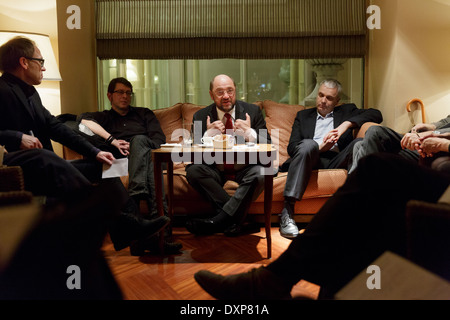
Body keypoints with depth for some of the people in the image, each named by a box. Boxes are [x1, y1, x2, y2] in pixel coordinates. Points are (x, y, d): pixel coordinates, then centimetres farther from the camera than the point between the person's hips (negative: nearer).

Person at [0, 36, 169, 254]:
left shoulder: (30, 92, 18)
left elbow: (55, 127, 11)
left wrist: (94, 152, 2)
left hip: (44, 169, 10)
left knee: (100, 165, 3)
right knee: (44, 157, -38)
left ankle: (128, 223, -14)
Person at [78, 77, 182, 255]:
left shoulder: (144, 114, 33)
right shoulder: (104, 117, 30)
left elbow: (159, 140, 15)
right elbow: (83, 119, 4)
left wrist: (133, 146, -3)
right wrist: (112, 140, -7)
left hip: (150, 153, 1)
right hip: (120, 159, -1)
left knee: (139, 140, -35)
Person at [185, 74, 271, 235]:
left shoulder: (253, 111, -1)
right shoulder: (200, 117, 0)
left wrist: (250, 133, -24)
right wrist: (208, 135, -24)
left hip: (245, 169, -1)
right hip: (216, 170, 1)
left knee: (261, 173, -32)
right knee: (193, 170, -27)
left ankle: (217, 221, -28)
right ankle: (233, 218, -24)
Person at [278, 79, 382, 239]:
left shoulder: (346, 111, 28)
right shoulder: (303, 115, 27)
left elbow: (376, 114, 11)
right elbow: (291, 147, 12)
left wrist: (346, 124, -3)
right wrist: (320, 147, -7)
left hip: (336, 160, 1)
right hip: (313, 159, 0)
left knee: (360, 143, -26)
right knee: (308, 144, -34)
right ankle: (287, 211, -38)